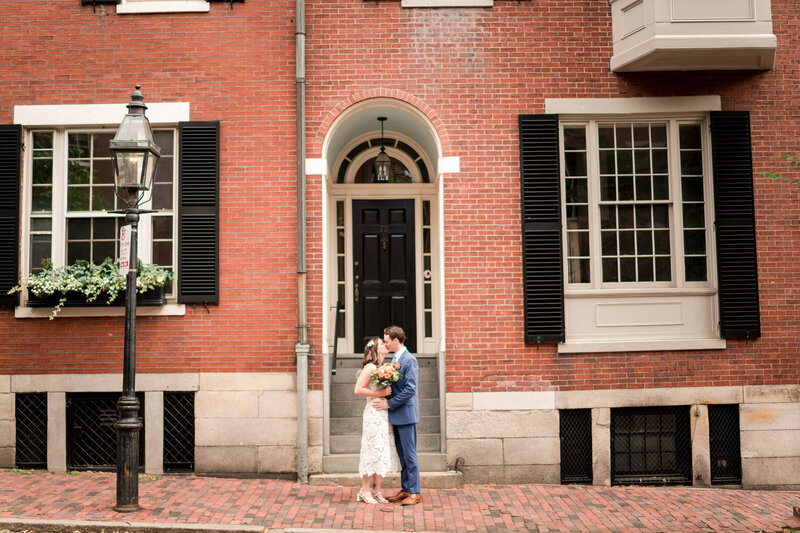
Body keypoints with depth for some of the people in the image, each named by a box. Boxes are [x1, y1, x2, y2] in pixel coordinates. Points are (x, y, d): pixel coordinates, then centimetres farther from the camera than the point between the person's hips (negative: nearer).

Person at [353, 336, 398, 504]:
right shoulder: (370, 367, -10)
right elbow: (358, 390, -14)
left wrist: (388, 394, 5)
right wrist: (379, 393, -17)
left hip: (384, 414, 8)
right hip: (374, 413, -8)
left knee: (382, 451, 9)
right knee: (373, 450, -4)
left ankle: (376, 490, 15)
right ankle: (365, 490, 6)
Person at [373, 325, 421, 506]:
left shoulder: (410, 360, -15)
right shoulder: (395, 359, 13)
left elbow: (410, 389, -20)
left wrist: (389, 403, -17)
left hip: (406, 413, -9)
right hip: (397, 415, 9)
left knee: (409, 454, -3)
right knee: (402, 455, 14)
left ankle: (414, 492, 4)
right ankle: (405, 490, 21)